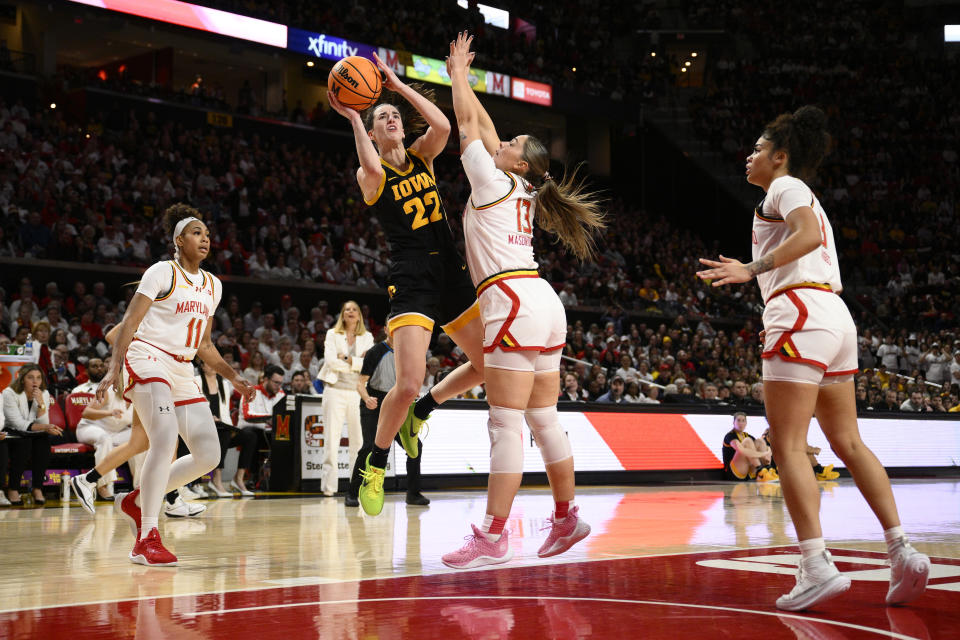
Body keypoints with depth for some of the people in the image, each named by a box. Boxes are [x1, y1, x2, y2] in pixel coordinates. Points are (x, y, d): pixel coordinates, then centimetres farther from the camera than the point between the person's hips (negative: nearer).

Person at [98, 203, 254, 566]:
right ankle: (147, 538, -23)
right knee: (166, 439, -27)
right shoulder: (162, 272, -3)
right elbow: (129, 322, -10)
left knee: (209, 455, -1)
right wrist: (114, 367, -22)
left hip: (182, 371, 8)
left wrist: (232, 377, 15)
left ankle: (137, 501, 16)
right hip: (147, 361, -7)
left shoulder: (212, 285, 16)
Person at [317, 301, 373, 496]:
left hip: (358, 391, 2)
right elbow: (330, 361, -6)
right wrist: (357, 365, -4)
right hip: (335, 390, -1)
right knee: (332, 438, -5)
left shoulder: (367, 337, 13)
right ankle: (329, 486, -4)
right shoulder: (332, 334, 9)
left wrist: (347, 359, -9)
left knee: (358, 438, -2)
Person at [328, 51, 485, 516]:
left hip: (451, 276, 6)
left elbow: (442, 126, -8)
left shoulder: (421, 156, 13)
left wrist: (398, 85, -7)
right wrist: (353, 117, -20)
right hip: (411, 282, -6)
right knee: (408, 385, -18)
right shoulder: (370, 174, -1)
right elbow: (373, 170, -28)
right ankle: (375, 464, 5)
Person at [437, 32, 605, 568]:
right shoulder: (523, 191, 21)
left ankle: (493, 537, -14)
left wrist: (459, 72, 22)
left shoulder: (493, 181, 0)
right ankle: (568, 518, 20)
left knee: (506, 424, -12)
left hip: (513, 303, -9)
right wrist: (463, 78, 36)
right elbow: (483, 127, 30)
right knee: (544, 420, 14)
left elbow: (468, 124, 7)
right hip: (545, 304, 9)